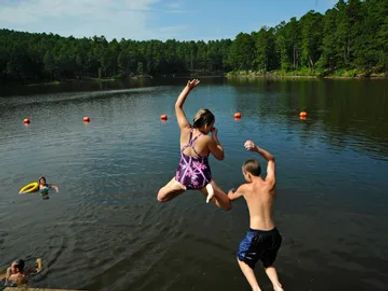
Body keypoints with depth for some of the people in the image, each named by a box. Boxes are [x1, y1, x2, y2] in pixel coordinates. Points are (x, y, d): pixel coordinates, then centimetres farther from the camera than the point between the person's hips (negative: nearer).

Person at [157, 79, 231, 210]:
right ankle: (207, 188, -17)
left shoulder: (185, 130, -8)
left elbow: (178, 106, 3)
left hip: (182, 176, 3)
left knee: (161, 197, 25)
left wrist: (188, 88, 4)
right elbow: (220, 156, -2)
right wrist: (215, 136, 2)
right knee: (227, 205, 10)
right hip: (201, 178, -3)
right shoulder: (207, 139, -18)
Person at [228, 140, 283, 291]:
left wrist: (230, 192, 39)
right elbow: (271, 159, 13)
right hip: (273, 234, 4)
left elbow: (231, 198, 17)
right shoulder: (270, 184, -2)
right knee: (268, 262, 31)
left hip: (256, 234, -4)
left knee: (242, 259, 24)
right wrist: (257, 149, 0)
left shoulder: (245, 188, -6)